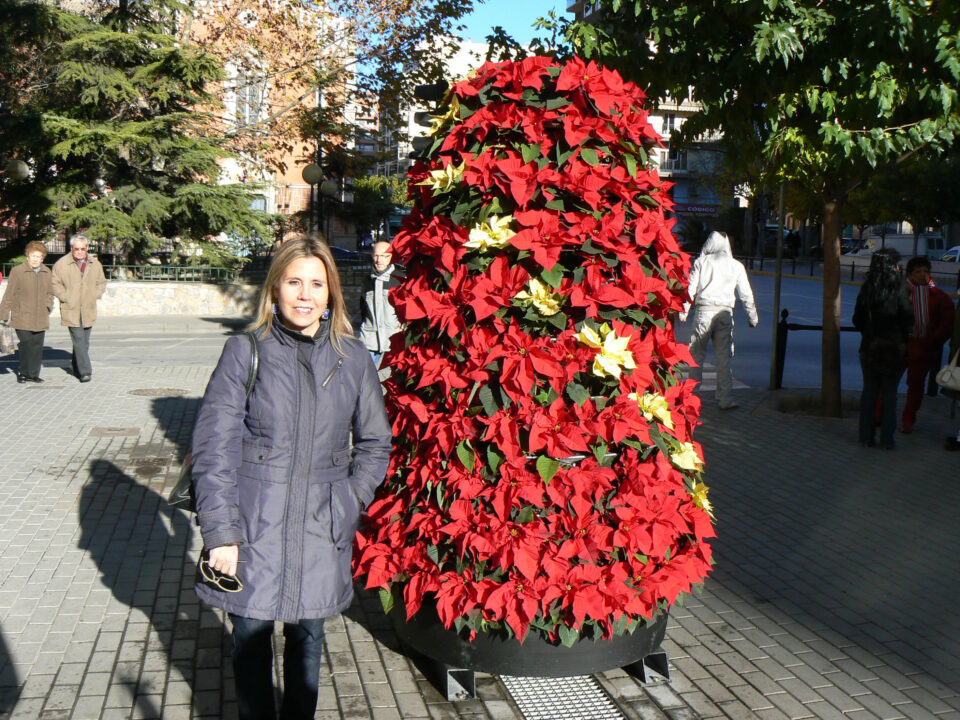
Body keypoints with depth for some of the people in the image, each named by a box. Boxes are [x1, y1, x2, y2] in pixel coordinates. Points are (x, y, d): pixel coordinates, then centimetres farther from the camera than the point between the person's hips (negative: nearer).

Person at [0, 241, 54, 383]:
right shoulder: (17, 271, -4)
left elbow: (49, 293, 21)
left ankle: (33, 374, 15)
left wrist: (48, 306, 6)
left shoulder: (47, 272, 10)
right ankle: (23, 372, 10)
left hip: (40, 318, 4)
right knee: (26, 345, -8)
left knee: (37, 346, 5)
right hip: (22, 317, -4)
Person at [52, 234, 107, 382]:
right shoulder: (61, 264, -3)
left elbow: (101, 282, 20)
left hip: (88, 310, 4)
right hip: (70, 310, -4)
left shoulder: (95, 264, 8)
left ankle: (77, 368, 29)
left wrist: (95, 296, 6)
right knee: (79, 340, -12)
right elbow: (55, 284, 3)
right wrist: (65, 297, -6)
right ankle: (85, 371, -14)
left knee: (84, 341, 11)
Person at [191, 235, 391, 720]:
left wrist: (351, 499, 2)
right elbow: (213, 448, -7)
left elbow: (375, 442, 13)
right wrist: (220, 533, -11)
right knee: (250, 638, 11)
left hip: (320, 531, 2)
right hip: (253, 530, -2)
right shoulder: (246, 352, -6)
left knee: (307, 637, 17)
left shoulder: (352, 359, 1)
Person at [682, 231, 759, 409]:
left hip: (703, 311, -1)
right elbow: (746, 294, 11)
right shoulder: (736, 266, 7)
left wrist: (683, 312, 6)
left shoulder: (701, 262, 3)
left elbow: (690, 288, 0)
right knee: (723, 357, 6)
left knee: (697, 355, 7)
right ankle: (724, 399, 6)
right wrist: (753, 317, 20)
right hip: (725, 313, 1)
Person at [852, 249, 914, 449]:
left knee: (869, 390, 10)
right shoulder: (898, 290, -12)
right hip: (893, 348, -3)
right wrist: (903, 341, 7)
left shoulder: (866, 289, -2)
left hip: (869, 345, 3)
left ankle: (866, 436, 12)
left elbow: (857, 319, 3)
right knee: (889, 393, 5)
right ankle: (886, 439, 8)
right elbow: (908, 320, -8)